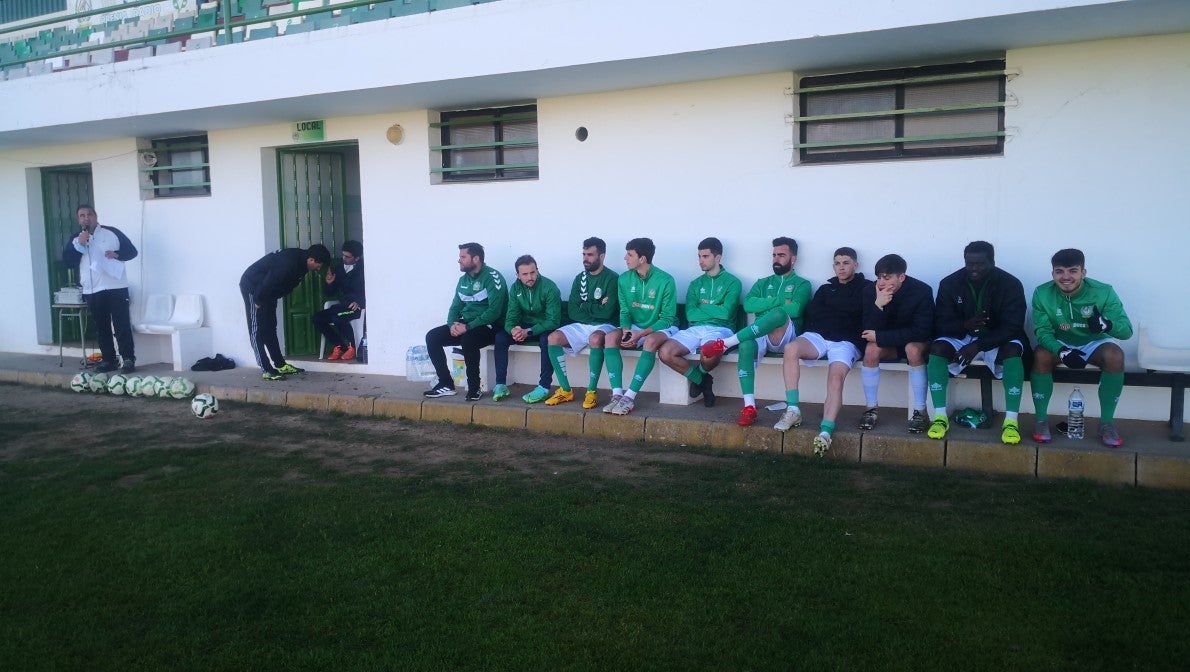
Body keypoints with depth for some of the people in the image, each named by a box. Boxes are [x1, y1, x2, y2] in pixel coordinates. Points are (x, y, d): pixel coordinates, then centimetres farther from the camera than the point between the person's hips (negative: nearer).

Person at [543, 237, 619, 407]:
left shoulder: (612, 279, -7)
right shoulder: (580, 278, 11)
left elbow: (607, 312, -17)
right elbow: (572, 311, 3)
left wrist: (585, 306, -3)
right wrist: (595, 309, -11)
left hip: (604, 326, -6)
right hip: (581, 325, 6)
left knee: (595, 339, -39)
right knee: (554, 338, -19)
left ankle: (592, 392, -26)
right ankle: (565, 390, -13)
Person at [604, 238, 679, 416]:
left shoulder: (665, 281, -13)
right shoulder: (624, 279, 2)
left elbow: (667, 318, -12)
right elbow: (624, 311, 8)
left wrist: (641, 334, -24)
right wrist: (626, 329, -15)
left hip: (660, 328, -4)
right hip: (635, 328, 5)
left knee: (651, 341, -38)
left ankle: (629, 397, -37)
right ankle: (617, 395, -30)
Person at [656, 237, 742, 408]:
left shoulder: (732, 282, 8)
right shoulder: (696, 284, 21)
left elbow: (726, 313, -7)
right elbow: (690, 314, 7)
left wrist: (703, 306, 5)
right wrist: (715, 311, 0)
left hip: (720, 330, -4)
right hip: (695, 329, 4)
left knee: (710, 354, -41)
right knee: (665, 353, -24)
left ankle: (700, 374, 0)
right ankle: (701, 380, 0)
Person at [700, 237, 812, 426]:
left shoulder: (802, 284, 12)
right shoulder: (763, 283, 25)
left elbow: (795, 310, -10)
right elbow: (748, 304, 3)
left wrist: (764, 304, 0)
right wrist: (780, 301, -3)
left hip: (785, 337, -3)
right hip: (760, 335, 3)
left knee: (780, 314, -38)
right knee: (746, 346, -35)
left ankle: (724, 344, -32)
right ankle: (749, 407, -37)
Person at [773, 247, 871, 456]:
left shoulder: (866, 288, 16)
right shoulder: (826, 288, 27)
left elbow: (856, 308, -5)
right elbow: (812, 313, 11)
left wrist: (831, 306, 3)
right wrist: (843, 313, 4)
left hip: (846, 342, -3)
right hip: (818, 336, 3)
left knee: (836, 376, -32)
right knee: (791, 348, -30)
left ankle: (826, 431, -44)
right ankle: (793, 410, -27)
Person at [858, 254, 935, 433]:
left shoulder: (922, 291, -22)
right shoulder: (870, 290, -14)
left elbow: (921, 332, -26)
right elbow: (869, 330, -17)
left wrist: (879, 336, -28)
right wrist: (878, 305, -35)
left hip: (916, 342, -2)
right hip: (888, 344, 3)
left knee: (912, 349, -35)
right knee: (871, 349, -28)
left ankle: (920, 412, -25)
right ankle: (871, 409, -15)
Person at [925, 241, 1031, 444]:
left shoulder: (1010, 284, -13)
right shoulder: (950, 283, -7)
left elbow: (1012, 327, -18)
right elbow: (941, 323, -7)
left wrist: (977, 345, -30)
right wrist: (964, 325, -29)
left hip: (996, 341, -1)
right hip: (961, 338, 2)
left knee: (1013, 349, -33)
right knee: (937, 347, -28)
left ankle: (1011, 421, -28)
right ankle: (940, 417, -25)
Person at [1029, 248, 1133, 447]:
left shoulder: (1103, 292, -20)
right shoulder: (1042, 294, -17)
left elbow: (1127, 330, -25)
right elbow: (1042, 331, -18)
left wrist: (1107, 325, -50)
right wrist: (1061, 351, -39)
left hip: (1094, 342, 0)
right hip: (1059, 343, 0)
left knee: (1115, 355, -31)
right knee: (1041, 356, -31)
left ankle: (1107, 423, -16)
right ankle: (1041, 420, -15)